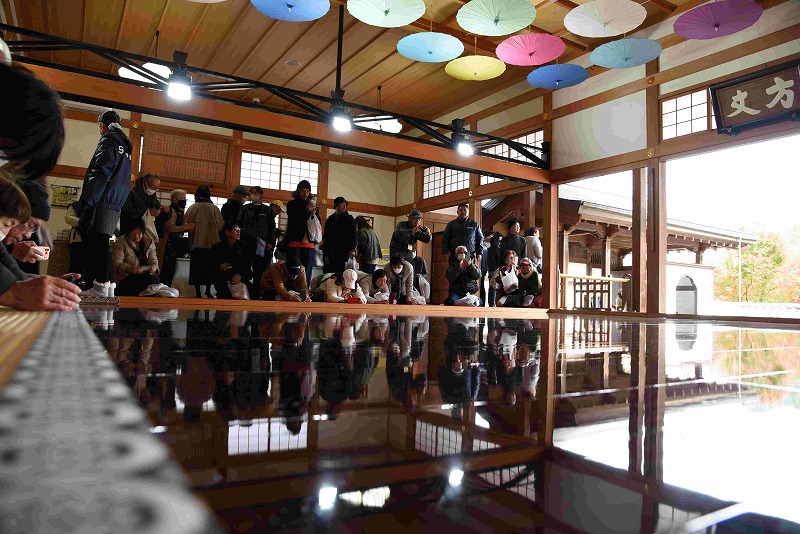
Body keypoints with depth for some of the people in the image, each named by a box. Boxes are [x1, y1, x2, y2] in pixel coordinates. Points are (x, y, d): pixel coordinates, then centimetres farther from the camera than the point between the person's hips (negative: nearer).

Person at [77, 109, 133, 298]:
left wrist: (87, 200, -16)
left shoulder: (108, 140, -3)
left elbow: (100, 173, -14)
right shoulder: (124, 144, 24)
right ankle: (106, 287, 9)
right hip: (115, 204, 9)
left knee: (97, 243, -11)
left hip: (102, 201, -9)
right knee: (101, 243, 10)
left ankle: (101, 287, -14)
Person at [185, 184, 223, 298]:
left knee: (197, 268, 8)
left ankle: (198, 293, 7)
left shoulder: (192, 208, -5)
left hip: (196, 243, 1)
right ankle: (208, 291, 15)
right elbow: (220, 226, -6)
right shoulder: (214, 208, -7)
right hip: (211, 243, 0)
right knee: (210, 268, 11)